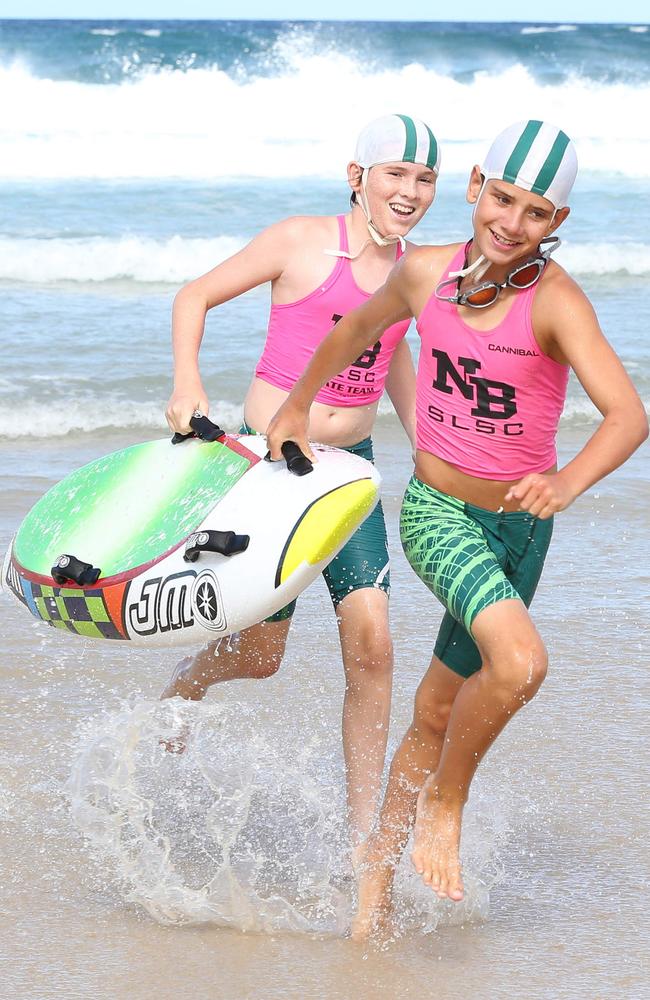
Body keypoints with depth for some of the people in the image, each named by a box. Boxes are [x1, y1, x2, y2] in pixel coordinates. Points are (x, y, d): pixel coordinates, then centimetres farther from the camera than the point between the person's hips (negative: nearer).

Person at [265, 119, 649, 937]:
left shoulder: (554, 301, -19)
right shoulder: (425, 272, -9)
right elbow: (361, 326, 14)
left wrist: (567, 482, -50)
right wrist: (296, 407, 26)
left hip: (518, 526, 1)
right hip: (436, 511, 0)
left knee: (438, 715, 14)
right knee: (519, 661, -27)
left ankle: (376, 873, 33)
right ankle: (442, 807, -4)